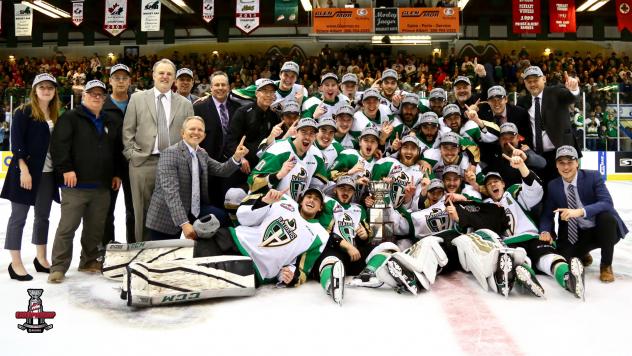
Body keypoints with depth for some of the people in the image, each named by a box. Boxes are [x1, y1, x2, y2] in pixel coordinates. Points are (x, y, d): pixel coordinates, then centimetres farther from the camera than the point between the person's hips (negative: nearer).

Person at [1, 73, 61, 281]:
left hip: (48, 173, 6)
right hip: (26, 171, -6)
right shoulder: (24, 112, -6)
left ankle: (41, 259, 25)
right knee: (19, 217, 1)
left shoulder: (56, 115, 10)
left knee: (43, 216, 13)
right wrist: (24, 169, -19)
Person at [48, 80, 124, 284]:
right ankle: (59, 267, 2)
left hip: (102, 186, 6)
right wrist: (66, 169, -17)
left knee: (96, 227, 11)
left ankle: (89, 262, 25)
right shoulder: (70, 118, 0)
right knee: (67, 226, -5)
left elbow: (117, 151, 22)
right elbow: (59, 144, -10)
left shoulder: (110, 123, 19)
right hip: (76, 184, -6)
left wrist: (116, 173, 15)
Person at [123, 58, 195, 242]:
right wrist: (132, 155, -3)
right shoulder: (137, 98, 7)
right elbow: (127, 131, 6)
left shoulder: (185, 104, 9)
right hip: (143, 163, -1)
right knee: (143, 212, 5)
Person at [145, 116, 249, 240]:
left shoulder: (202, 154, 9)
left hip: (193, 210, 7)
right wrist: (184, 224, -35)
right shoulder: (170, 153, -17)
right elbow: (171, 192, -26)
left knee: (222, 218, -7)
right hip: (167, 218, -6)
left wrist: (236, 157, -13)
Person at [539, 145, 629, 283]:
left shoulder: (593, 176, -13)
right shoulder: (553, 186, -4)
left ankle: (606, 266, -13)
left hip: (601, 229, -2)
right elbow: (547, 214, -1)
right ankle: (583, 255, 19)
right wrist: (545, 231, -24)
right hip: (575, 233, 3)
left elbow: (607, 203, -27)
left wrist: (580, 211, -43)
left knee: (607, 217, -35)